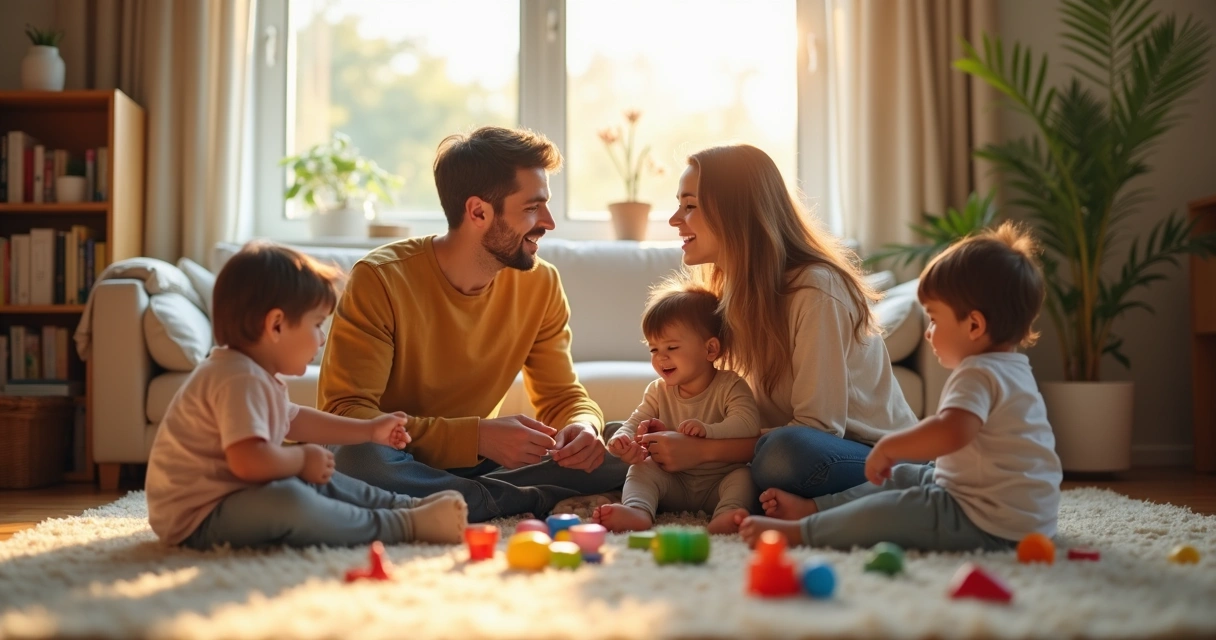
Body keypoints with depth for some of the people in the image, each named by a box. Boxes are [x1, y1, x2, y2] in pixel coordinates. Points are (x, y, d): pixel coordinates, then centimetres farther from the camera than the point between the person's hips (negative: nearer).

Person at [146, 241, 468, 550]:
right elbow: (249, 461, -38)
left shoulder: (256, 375, 11)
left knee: (321, 481, 21)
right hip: (197, 516, -12)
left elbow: (294, 419, 28)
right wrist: (302, 458, -19)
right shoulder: (240, 381, -24)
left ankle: (412, 505, 16)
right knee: (288, 501, -34)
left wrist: (369, 430, 29)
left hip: (232, 499, 12)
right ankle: (408, 525, -27)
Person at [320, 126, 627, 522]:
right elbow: (344, 413, -22)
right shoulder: (380, 280, -18)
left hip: (476, 463, 4)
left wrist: (584, 429, -21)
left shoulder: (541, 283, -3)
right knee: (356, 458, -38)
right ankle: (534, 502, -20)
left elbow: (563, 396, 5)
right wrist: (477, 436, -33)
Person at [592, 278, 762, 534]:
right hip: (676, 485, 3)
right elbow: (634, 423, 2)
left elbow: (748, 423, -24)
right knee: (641, 468, -19)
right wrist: (623, 440, -24)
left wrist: (707, 430, -40)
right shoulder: (659, 391, 7)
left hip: (718, 485, -3)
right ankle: (637, 511, -45)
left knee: (744, 474, -29)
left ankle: (727, 515, -53)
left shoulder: (730, 386, -8)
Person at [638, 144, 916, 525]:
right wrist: (676, 436, -14)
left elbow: (819, 429, -22)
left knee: (785, 453, -39)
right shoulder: (736, 290, 6)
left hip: (880, 460, -8)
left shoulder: (815, 290, -20)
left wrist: (702, 450, -24)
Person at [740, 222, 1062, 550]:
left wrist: (888, 446, -26)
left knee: (889, 513, -15)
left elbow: (952, 431, -39)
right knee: (903, 478, 18)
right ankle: (812, 507, 20)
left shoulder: (978, 375, -20)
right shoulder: (1012, 370, 15)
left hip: (989, 523, -11)